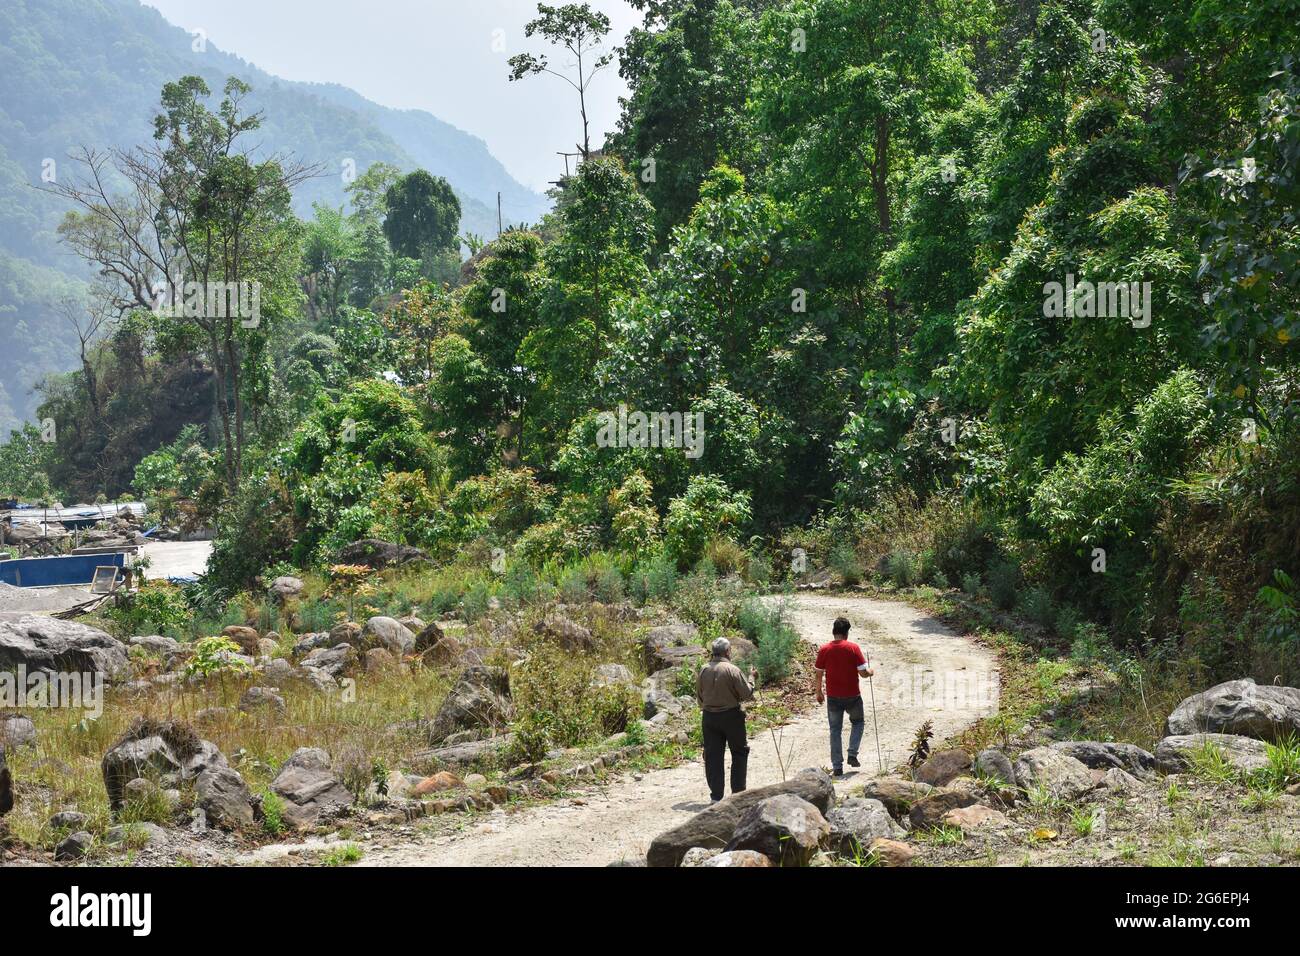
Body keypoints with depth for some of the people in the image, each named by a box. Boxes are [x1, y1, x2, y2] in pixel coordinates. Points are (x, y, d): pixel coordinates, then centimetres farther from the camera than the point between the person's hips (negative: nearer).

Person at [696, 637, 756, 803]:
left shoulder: (704, 670, -1)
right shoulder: (732, 670, -14)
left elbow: (699, 695, 9)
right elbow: (747, 694, -10)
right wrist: (751, 678, 5)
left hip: (709, 718, 4)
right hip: (731, 716, -4)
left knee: (713, 756, 7)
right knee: (739, 752, 12)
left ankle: (716, 795, 7)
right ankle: (738, 792, 11)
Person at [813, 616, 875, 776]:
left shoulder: (824, 650, -5)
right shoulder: (853, 648, -12)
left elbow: (818, 674, 0)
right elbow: (863, 672, -11)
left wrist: (819, 693, 14)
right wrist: (871, 672, 12)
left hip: (833, 697, 1)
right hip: (852, 696, -1)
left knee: (835, 730, 10)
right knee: (858, 722, 24)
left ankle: (837, 767, 9)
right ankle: (852, 755, 11)